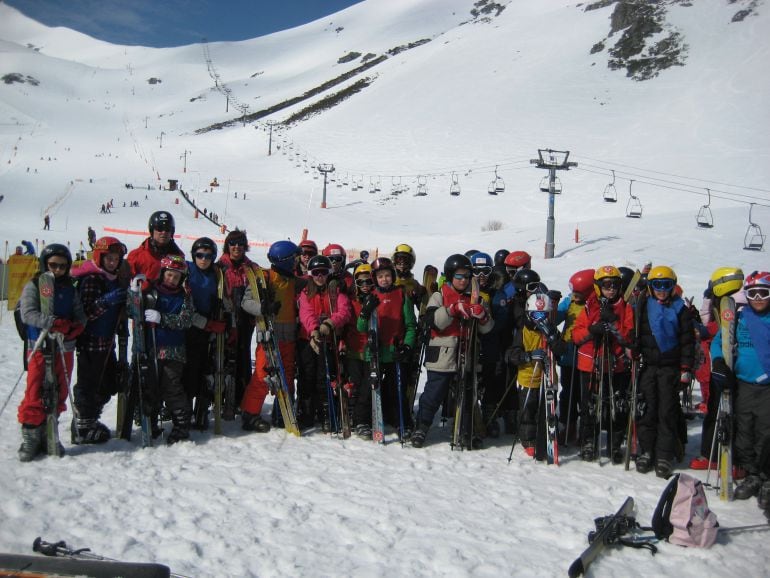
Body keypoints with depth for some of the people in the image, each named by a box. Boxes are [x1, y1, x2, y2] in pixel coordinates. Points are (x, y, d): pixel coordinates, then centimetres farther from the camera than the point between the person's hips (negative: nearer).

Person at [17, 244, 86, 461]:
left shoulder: (70, 288, 12)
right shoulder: (34, 286, 0)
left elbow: (80, 314, 11)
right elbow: (27, 313, -12)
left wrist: (77, 326, -12)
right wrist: (52, 322, -25)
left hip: (65, 347, 4)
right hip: (40, 347, -4)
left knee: (59, 394, 8)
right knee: (35, 394, -5)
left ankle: (48, 435, 20)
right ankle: (31, 436, 5)